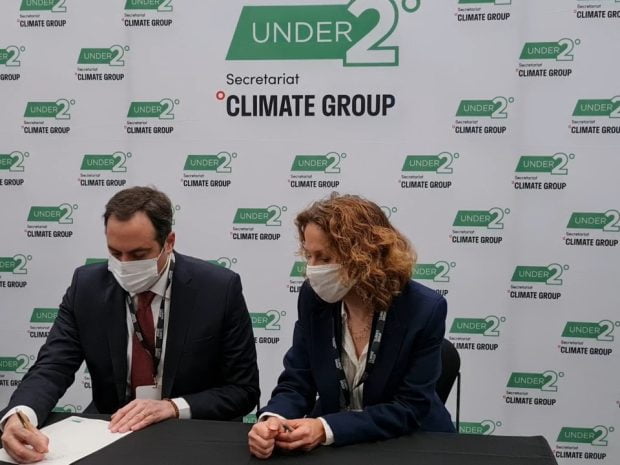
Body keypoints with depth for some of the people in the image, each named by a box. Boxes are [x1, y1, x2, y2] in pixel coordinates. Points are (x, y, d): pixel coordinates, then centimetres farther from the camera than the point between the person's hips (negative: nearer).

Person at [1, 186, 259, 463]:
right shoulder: (87, 287, -3)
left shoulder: (219, 289, -11)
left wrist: (173, 407, -22)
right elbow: (50, 369, -6)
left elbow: (243, 389, -7)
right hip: (109, 432, 2)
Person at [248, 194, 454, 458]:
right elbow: (295, 384, -5)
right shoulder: (314, 297, -8)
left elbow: (409, 409, -17)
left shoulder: (425, 309, -17)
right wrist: (271, 420, -27)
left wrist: (327, 429, -29)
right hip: (330, 445, 3)